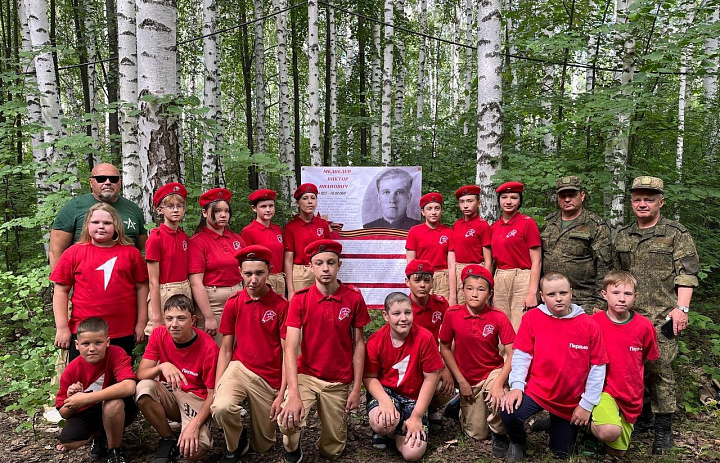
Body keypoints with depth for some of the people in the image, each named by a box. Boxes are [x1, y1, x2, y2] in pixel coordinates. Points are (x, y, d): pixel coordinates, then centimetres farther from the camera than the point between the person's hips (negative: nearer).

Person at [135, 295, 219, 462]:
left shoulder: (208, 347, -21)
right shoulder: (159, 335, -9)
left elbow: (213, 394, -15)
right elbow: (141, 374, -13)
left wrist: (195, 424, -28)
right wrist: (162, 366, -34)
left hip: (197, 398, -4)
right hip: (169, 394, 4)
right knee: (143, 388, -29)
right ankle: (168, 440, -6)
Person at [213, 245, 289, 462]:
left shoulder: (281, 305, -11)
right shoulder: (233, 303, -3)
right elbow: (225, 349, 2)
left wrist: (281, 394, -11)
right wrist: (218, 387, -7)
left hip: (269, 379, -1)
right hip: (239, 368, 1)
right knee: (221, 407, -32)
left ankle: (256, 412, 41)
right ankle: (235, 445, 2)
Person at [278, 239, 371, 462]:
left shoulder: (354, 298, -8)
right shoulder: (300, 299, -11)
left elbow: (359, 344, -1)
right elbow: (290, 347, -18)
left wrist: (356, 388, -4)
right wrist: (294, 394, -29)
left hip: (340, 382, 1)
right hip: (306, 375, -1)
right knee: (288, 419, -29)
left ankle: (335, 418, 42)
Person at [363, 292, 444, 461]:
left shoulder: (425, 338, -19)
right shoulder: (375, 341, -14)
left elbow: (430, 378, -12)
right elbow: (369, 377, -6)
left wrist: (417, 416, -12)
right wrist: (384, 400, -26)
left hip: (414, 397, 0)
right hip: (385, 390, 0)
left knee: (413, 453, -15)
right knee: (381, 423, -34)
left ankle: (396, 430, 19)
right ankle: (383, 431, 6)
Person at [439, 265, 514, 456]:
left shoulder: (499, 317, -17)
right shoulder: (452, 314, -15)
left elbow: (512, 355, -17)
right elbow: (445, 348, -5)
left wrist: (498, 382, -30)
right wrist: (461, 381, -8)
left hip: (493, 372, -1)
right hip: (467, 379, 1)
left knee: (495, 396, -34)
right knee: (477, 434, 3)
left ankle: (499, 435, -2)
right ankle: (461, 405, 35)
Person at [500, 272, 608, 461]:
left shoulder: (589, 325, -10)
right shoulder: (532, 318, -10)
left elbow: (597, 368, -5)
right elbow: (521, 355, -8)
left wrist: (587, 404, -4)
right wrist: (517, 386, -21)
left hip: (571, 400, 2)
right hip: (536, 389, -1)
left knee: (562, 453, 12)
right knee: (509, 412, -30)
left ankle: (555, 424, 46)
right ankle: (518, 441, 6)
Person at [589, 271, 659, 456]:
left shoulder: (645, 326, -8)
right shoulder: (594, 322, -15)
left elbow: (648, 359, 10)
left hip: (631, 396, 4)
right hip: (603, 388, -4)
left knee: (617, 452, 13)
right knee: (610, 432, -32)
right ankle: (590, 424, 1)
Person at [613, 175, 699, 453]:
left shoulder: (676, 234, 1)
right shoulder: (622, 237, 13)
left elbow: (687, 274, -5)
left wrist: (681, 308, -13)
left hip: (661, 316, -4)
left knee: (659, 369, -4)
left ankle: (663, 428, 9)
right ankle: (639, 415, 25)